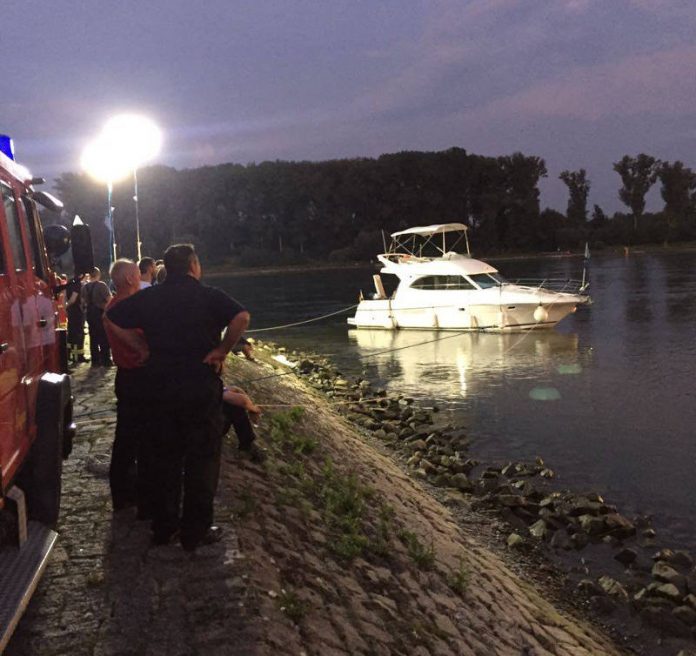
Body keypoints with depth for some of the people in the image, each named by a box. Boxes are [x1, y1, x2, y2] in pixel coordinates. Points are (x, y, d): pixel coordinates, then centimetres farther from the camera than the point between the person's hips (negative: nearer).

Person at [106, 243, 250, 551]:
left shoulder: (149, 297, 5)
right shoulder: (208, 295, -7)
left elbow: (112, 318, 9)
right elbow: (241, 317, -22)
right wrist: (222, 350, -12)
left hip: (160, 387, 4)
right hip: (201, 388, -4)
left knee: (164, 458, 15)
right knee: (202, 459, 6)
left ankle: (164, 527, 23)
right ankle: (196, 531, 10)